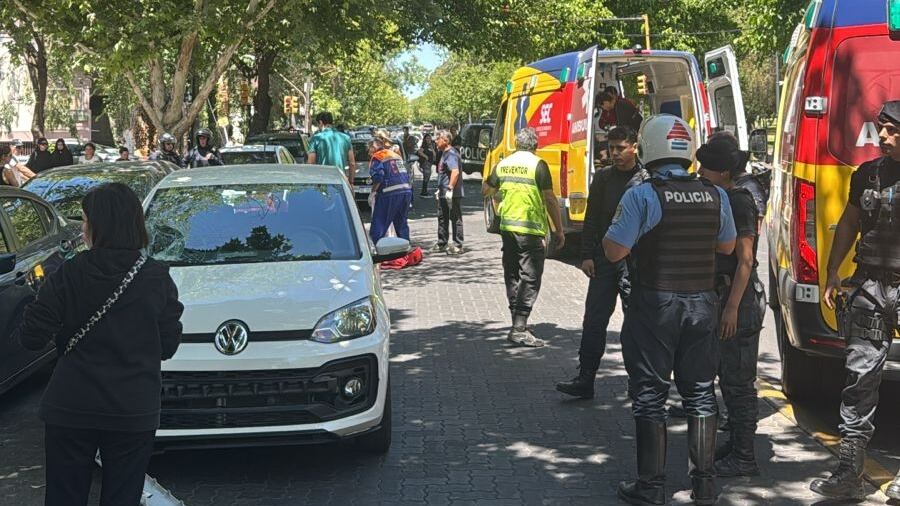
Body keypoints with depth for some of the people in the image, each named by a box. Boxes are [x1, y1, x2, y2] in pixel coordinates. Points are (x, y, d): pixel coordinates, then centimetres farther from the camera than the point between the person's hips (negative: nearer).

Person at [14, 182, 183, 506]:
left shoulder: (69, 276, -10)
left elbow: (31, 338, -8)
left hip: (71, 409, -1)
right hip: (134, 412, 1)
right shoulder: (157, 278, -6)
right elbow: (168, 345, 0)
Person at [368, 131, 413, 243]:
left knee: (378, 227, -5)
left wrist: (373, 192, -6)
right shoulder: (396, 155, 22)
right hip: (407, 191, 8)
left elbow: (378, 177, -17)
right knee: (401, 224, 18)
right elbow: (406, 175, 22)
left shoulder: (377, 157, -2)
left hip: (390, 194, -8)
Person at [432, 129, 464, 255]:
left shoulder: (451, 154, -16)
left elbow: (455, 172, -27)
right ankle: (441, 243, 25)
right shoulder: (444, 153, 16)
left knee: (455, 219, -4)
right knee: (442, 218, 16)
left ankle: (458, 246, 0)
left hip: (452, 194, -10)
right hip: (443, 194, 10)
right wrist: (440, 189, 25)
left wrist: (450, 189, -28)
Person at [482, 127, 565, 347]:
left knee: (512, 276, 15)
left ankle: (518, 323, 22)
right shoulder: (537, 165, -9)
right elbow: (550, 199, -11)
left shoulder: (503, 164, 7)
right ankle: (519, 328, -12)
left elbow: (485, 190, 20)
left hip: (507, 226, 6)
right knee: (530, 278, -4)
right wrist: (559, 229, -4)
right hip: (531, 229, -6)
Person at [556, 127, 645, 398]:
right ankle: (585, 379, 7)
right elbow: (591, 220, 11)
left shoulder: (647, 180, -3)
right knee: (594, 320, 2)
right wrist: (587, 255, 3)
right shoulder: (602, 178, 9)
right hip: (604, 260, 4)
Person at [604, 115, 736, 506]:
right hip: (702, 303, 4)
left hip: (654, 304, -4)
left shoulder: (642, 196, -14)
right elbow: (727, 246, 12)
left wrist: (615, 226, 4)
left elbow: (615, 251, -14)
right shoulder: (715, 196, 1)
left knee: (650, 395, 5)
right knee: (699, 393, 14)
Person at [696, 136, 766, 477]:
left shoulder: (739, 202, -15)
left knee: (738, 381, -5)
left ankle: (744, 459, 1)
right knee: (728, 376, 16)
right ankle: (735, 446, 27)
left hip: (741, 299, -10)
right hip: (723, 295, 10)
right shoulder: (721, 200, 12)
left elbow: (745, 260, -19)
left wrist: (733, 307, -22)